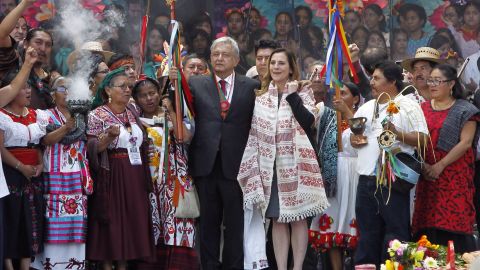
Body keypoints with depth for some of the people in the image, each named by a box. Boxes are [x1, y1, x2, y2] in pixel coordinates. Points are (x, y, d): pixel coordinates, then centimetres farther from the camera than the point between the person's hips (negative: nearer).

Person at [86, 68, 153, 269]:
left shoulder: (132, 112, 11)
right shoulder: (97, 115, -7)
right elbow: (91, 148, -12)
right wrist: (109, 136, -26)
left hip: (134, 176, 6)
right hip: (111, 175, -6)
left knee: (132, 218, 6)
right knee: (111, 219, -3)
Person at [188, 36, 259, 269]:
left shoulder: (251, 87, 5)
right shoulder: (195, 84, 9)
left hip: (235, 165, -1)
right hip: (205, 163, 1)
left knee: (235, 222, 3)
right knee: (208, 222, 8)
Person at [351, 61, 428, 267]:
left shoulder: (408, 106, -2)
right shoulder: (365, 108, 18)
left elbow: (422, 139, -8)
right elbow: (353, 138, 23)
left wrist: (398, 134, -21)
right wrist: (355, 139, 0)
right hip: (366, 178, 7)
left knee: (395, 231, -4)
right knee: (367, 231, 12)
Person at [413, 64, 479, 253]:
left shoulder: (465, 111, 2)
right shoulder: (423, 108, 15)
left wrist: (440, 166, -15)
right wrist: (423, 165, -8)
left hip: (455, 177, -4)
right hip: (427, 176, 4)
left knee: (454, 222, -9)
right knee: (428, 224, 0)